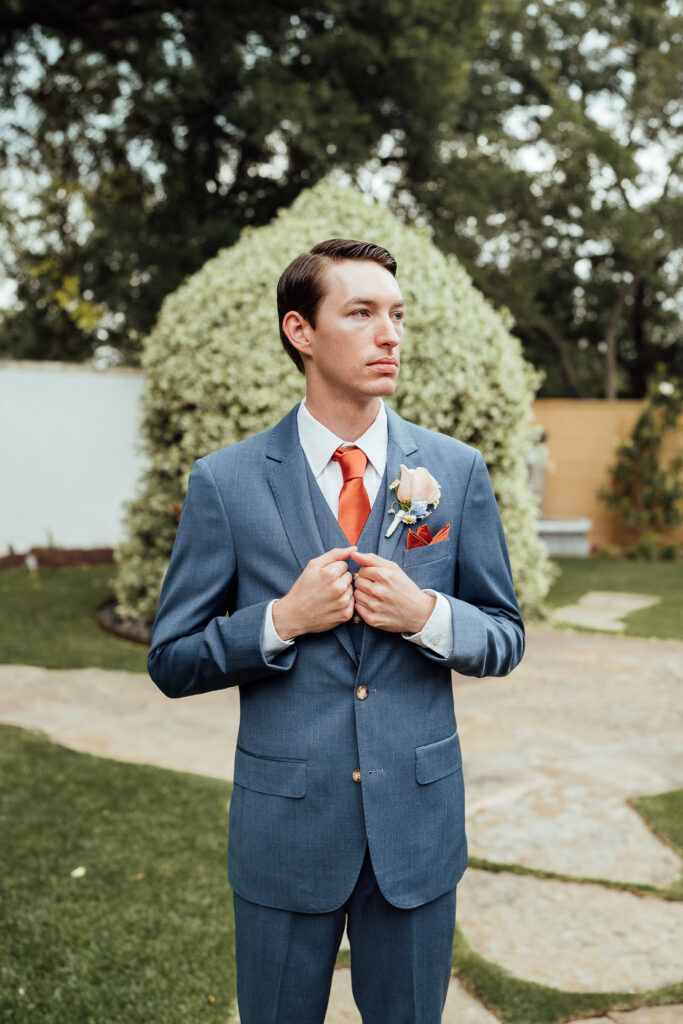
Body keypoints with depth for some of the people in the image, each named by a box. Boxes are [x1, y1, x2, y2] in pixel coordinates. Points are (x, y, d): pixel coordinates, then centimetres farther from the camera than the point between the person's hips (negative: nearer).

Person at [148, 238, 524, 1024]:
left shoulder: (456, 471, -1)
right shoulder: (225, 482, -7)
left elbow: (505, 640, 4)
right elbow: (172, 662, -3)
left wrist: (427, 615, -17)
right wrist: (280, 620, -20)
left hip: (419, 816, 2)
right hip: (284, 823, -1)